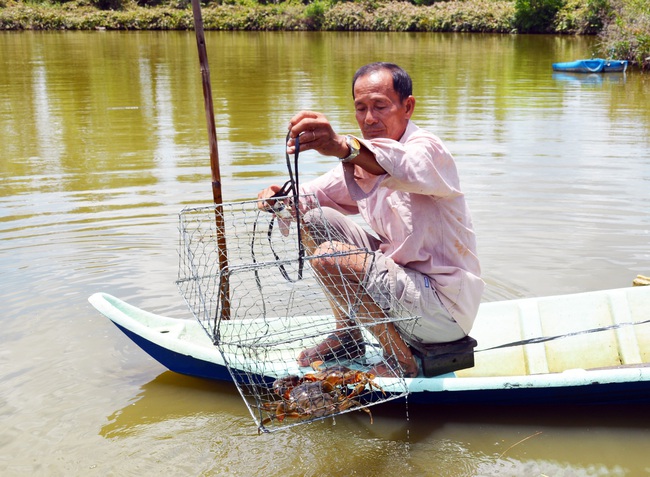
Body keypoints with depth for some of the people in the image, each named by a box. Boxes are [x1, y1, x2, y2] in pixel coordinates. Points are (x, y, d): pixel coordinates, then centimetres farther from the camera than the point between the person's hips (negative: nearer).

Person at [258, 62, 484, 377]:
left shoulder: (426, 148, -17)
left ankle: (401, 359, -8)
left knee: (329, 259, -25)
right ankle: (348, 336, 14)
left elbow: (406, 169, -42)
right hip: (399, 273, 8)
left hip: (446, 307, -8)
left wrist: (343, 147, -61)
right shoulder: (364, 156, 8)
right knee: (315, 221, 5)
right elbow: (315, 193, 9)